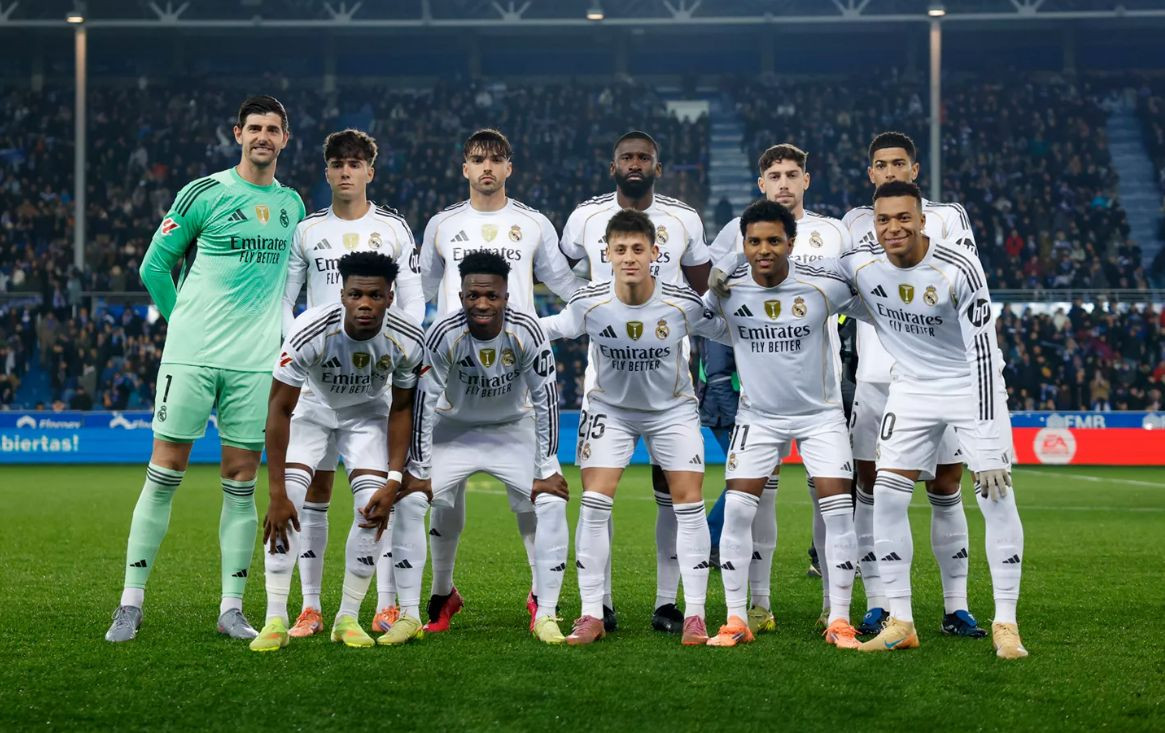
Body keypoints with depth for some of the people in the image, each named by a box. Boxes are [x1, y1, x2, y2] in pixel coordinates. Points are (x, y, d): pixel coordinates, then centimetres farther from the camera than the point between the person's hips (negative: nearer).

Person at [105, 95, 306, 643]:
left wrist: (278, 334, 14)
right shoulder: (204, 193, -2)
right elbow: (154, 265, 3)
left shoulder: (292, 204, 12)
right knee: (164, 474, -3)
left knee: (241, 483, 4)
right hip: (192, 354, -3)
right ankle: (131, 603, 3)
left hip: (255, 362, 3)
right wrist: (185, 321, 6)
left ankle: (231, 608, 10)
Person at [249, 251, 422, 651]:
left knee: (373, 507, -15)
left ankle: (348, 618, 0)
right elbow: (279, 409, -28)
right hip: (311, 406, -2)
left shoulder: (408, 340, -27)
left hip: (367, 412, 2)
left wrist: (394, 480, -17)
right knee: (288, 501, -20)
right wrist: (276, 494, -28)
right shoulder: (310, 331, -36)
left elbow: (401, 408, -10)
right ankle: (276, 619, -13)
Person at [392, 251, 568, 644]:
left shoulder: (526, 332, -24)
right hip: (455, 430, 0)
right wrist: (419, 471, -15)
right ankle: (409, 615, -6)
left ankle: (545, 616, -7)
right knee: (409, 501, -16)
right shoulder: (444, 334, -26)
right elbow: (425, 402, -17)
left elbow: (545, 398, -16)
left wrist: (546, 469, -16)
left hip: (515, 430, 0)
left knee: (551, 503, -18)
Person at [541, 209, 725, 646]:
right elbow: (542, 329, -3)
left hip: (673, 409, 0)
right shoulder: (588, 304, -21)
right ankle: (592, 615, -2)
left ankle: (695, 615, 2)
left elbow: (727, 331, -5)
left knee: (688, 502, -7)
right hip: (610, 408, 0)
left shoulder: (684, 303, -23)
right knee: (594, 503, -10)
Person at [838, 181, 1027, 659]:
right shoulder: (858, 263, -14)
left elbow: (983, 354, -24)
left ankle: (1006, 624, -1)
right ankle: (899, 623, 4)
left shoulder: (959, 268, -25)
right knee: (887, 496, -6)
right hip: (913, 386, 4)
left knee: (997, 497, -11)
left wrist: (989, 446, -27)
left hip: (970, 383, -3)